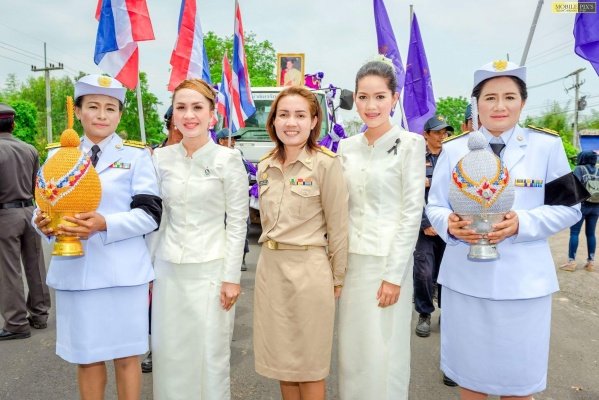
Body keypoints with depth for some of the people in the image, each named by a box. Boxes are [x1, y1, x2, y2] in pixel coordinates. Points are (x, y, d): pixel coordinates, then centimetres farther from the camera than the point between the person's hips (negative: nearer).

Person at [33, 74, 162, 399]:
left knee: (126, 356, 8)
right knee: (86, 357, 13)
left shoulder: (136, 154, 1)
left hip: (123, 272, -2)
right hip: (74, 271, 3)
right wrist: (43, 222, -11)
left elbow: (150, 214, -6)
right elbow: (44, 205, 13)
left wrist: (105, 224, -21)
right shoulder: (58, 155, 10)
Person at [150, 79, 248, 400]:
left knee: (210, 357, 6)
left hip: (210, 269, -3)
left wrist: (231, 277, -8)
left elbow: (237, 223, -6)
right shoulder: (161, 158, 4)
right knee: (169, 355, 13)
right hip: (169, 269, 4)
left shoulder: (228, 159, -6)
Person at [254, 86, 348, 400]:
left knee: (309, 365, 9)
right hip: (269, 267, 6)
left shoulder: (326, 163, -11)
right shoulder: (264, 167, 7)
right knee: (281, 359, 17)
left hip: (309, 268, -5)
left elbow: (337, 226, -7)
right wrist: (271, 252, 13)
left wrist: (337, 278, -3)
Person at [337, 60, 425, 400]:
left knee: (384, 351, 6)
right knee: (353, 346, 15)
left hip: (389, 257, -5)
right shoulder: (347, 147, 8)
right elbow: (342, 207, 12)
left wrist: (394, 275, -14)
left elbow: (412, 211, -11)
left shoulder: (409, 143, -7)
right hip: (353, 257, 5)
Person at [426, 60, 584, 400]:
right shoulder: (454, 149, 3)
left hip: (523, 280, -1)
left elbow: (568, 207, 0)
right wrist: (450, 224, -19)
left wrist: (521, 223, -18)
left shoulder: (547, 146, -1)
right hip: (465, 277, 1)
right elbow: (434, 206, 4)